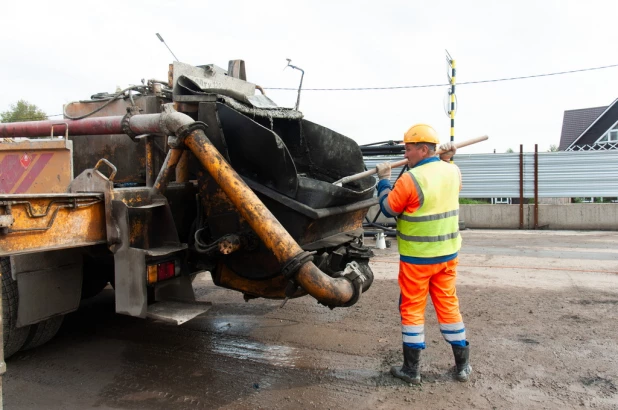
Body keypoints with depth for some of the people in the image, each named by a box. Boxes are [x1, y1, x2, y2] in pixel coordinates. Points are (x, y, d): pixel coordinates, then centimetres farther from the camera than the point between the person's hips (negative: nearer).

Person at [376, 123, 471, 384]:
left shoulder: (409, 179, -19)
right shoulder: (453, 171, 0)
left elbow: (388, 208, -6)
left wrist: (383, 180, 6)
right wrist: (447, 160, 22)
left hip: (417, 257, -6)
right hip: (447, 253, 6)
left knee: (412, 308, 6)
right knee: (448, 304, 15)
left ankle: (412, 370, 15)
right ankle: (463, 366, 25)